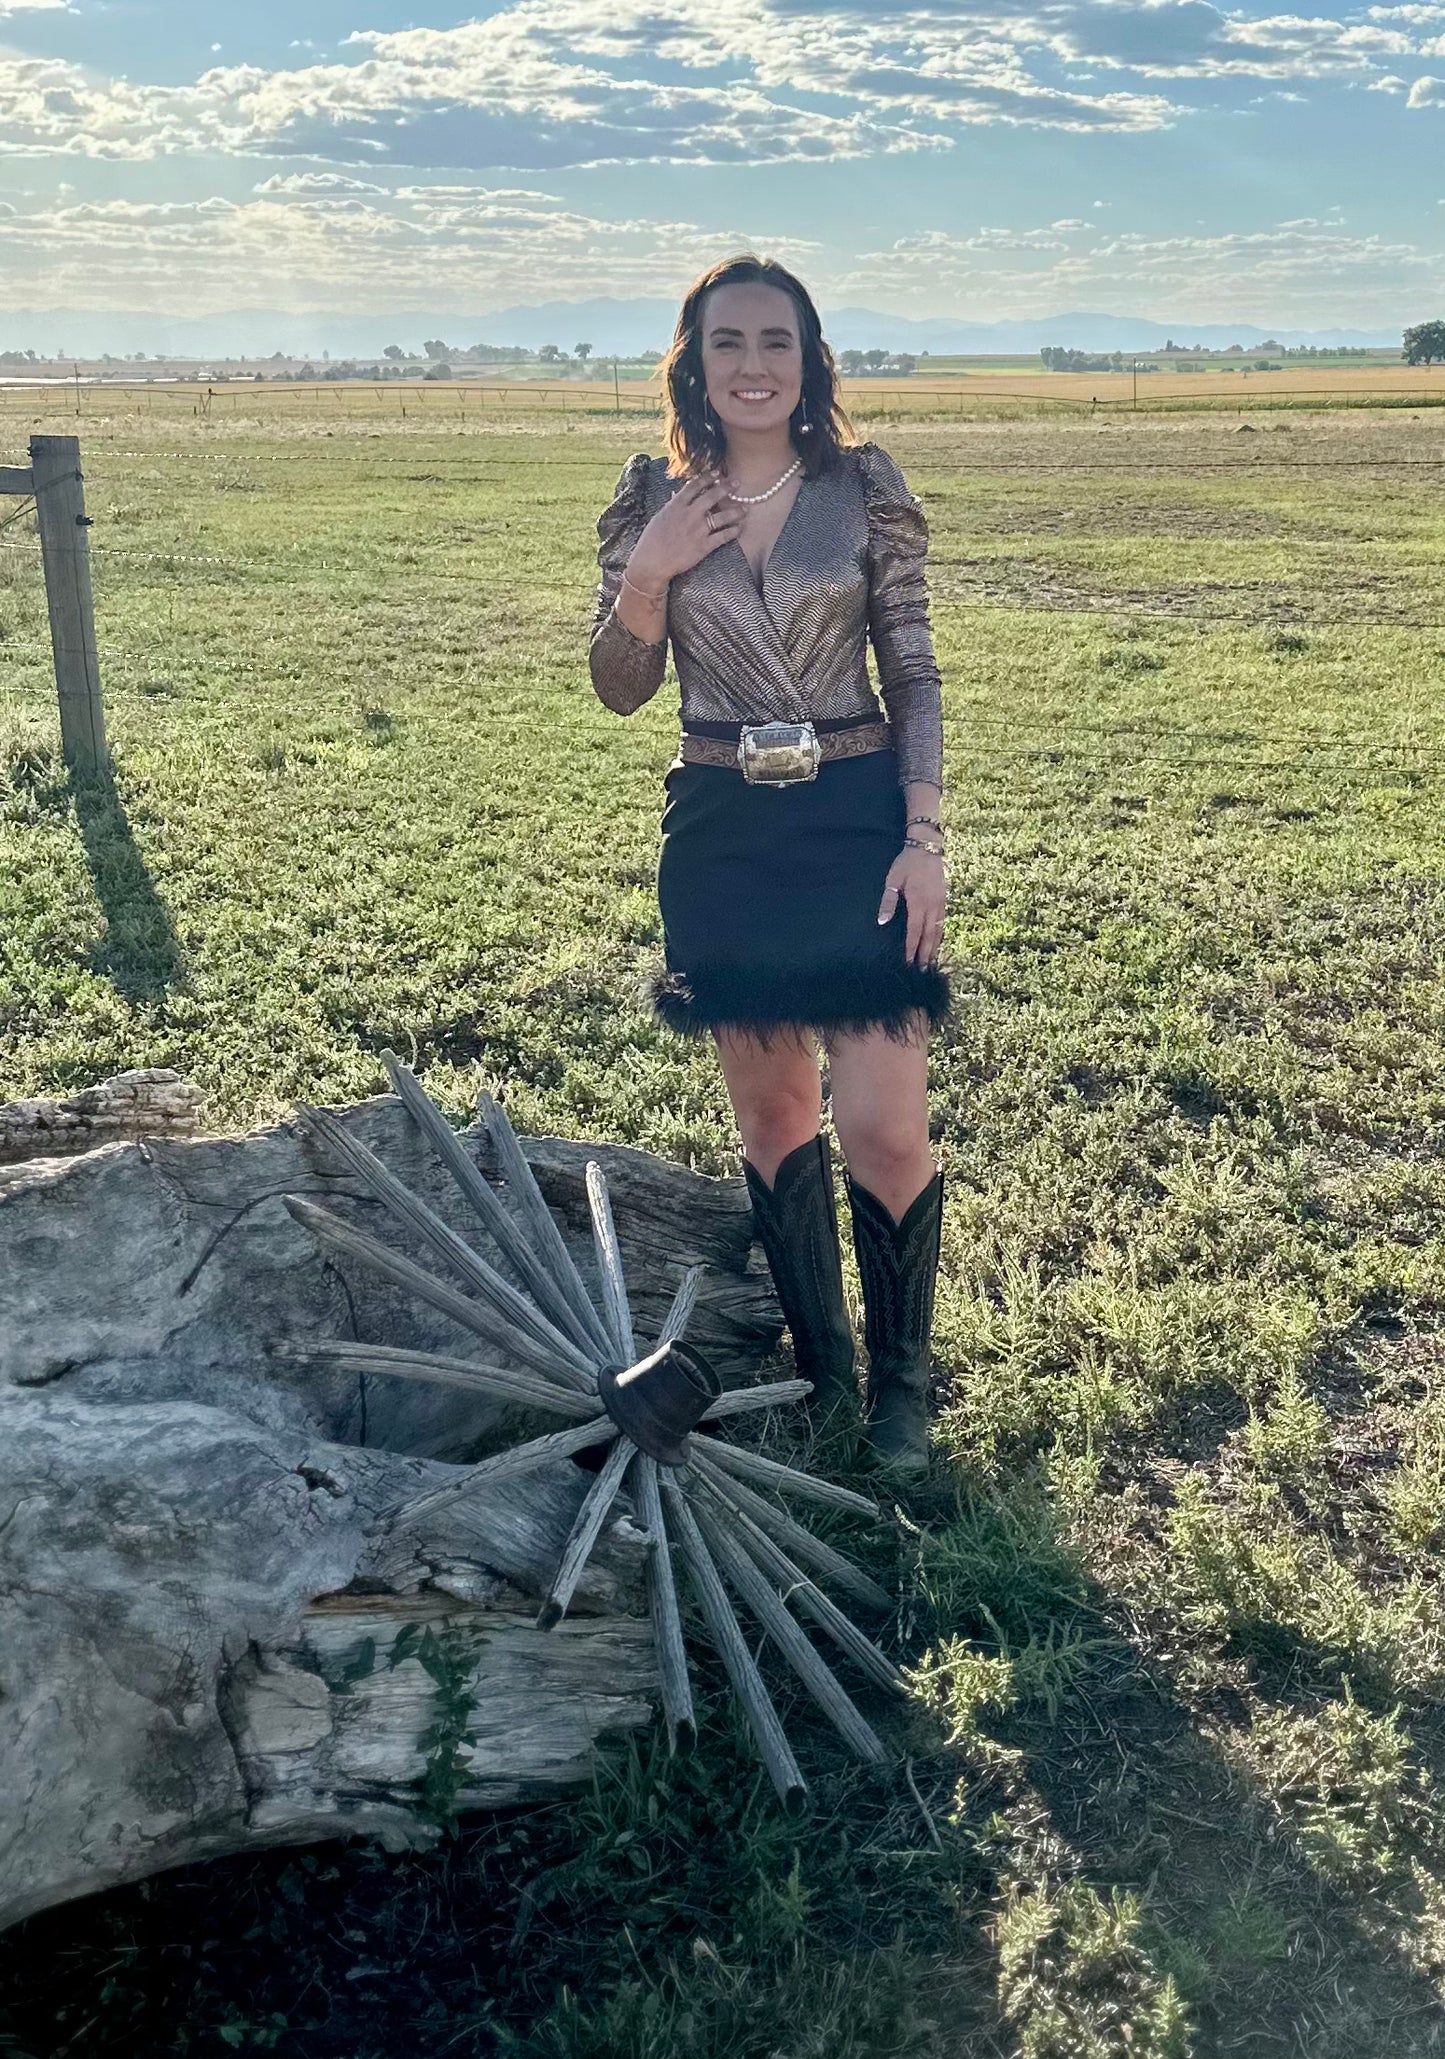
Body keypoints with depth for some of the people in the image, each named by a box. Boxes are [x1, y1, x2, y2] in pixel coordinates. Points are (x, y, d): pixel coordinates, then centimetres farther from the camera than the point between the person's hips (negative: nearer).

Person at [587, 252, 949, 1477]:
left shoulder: (864, 487, -3)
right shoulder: (655, 500, 2)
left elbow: (914, 675, 0)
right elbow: (622, 689, 5)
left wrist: (924, 839, -8)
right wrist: (647, 574, -12)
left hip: (856, 821, -2)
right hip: (720, 833, 2)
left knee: (882, 1128, -6)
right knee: (771, 1117, 12)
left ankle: (902, 1385, 18)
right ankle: (820, 1369, 30)